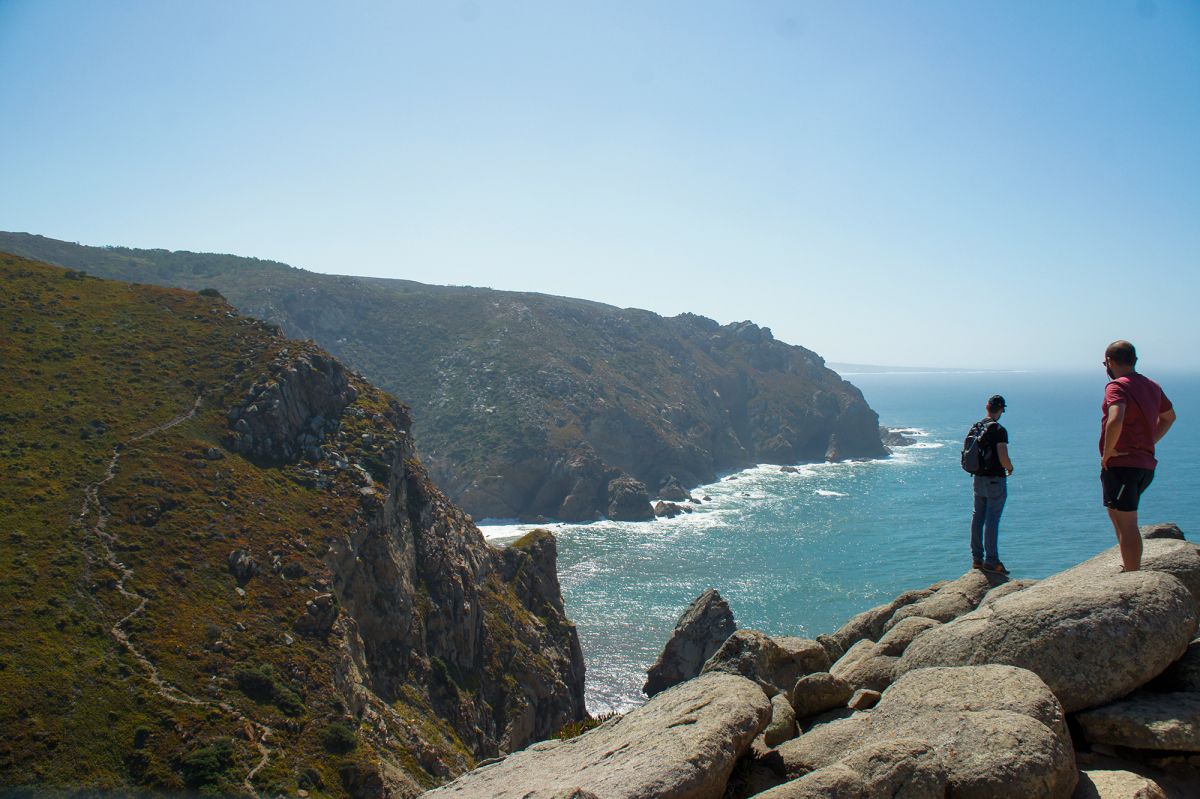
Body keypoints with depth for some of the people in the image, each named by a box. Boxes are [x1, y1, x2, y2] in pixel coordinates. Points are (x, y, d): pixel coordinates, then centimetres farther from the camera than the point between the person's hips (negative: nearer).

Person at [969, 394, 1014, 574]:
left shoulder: (975, 427, 6)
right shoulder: (999, 430, -17)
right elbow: (1003, 458, -21)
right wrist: (1010, 468, -1)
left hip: (978, 478, 7)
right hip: (995, 479, -7)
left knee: (978, 517, 12)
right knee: (992, 520, -3)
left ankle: (977, 558, 18)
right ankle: (991, 561, 1)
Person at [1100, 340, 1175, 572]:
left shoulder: (1117, 386, -14)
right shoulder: (1152, 386, 14)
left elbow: (1115, 420, -32)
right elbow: (1169, 417, 30)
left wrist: (1107, 452, -20)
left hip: (1120, 464, -9)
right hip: (1146, 464, 9)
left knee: (1127, 524, -4)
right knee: (1117, 514, 24)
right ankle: (1131, 567, 30)